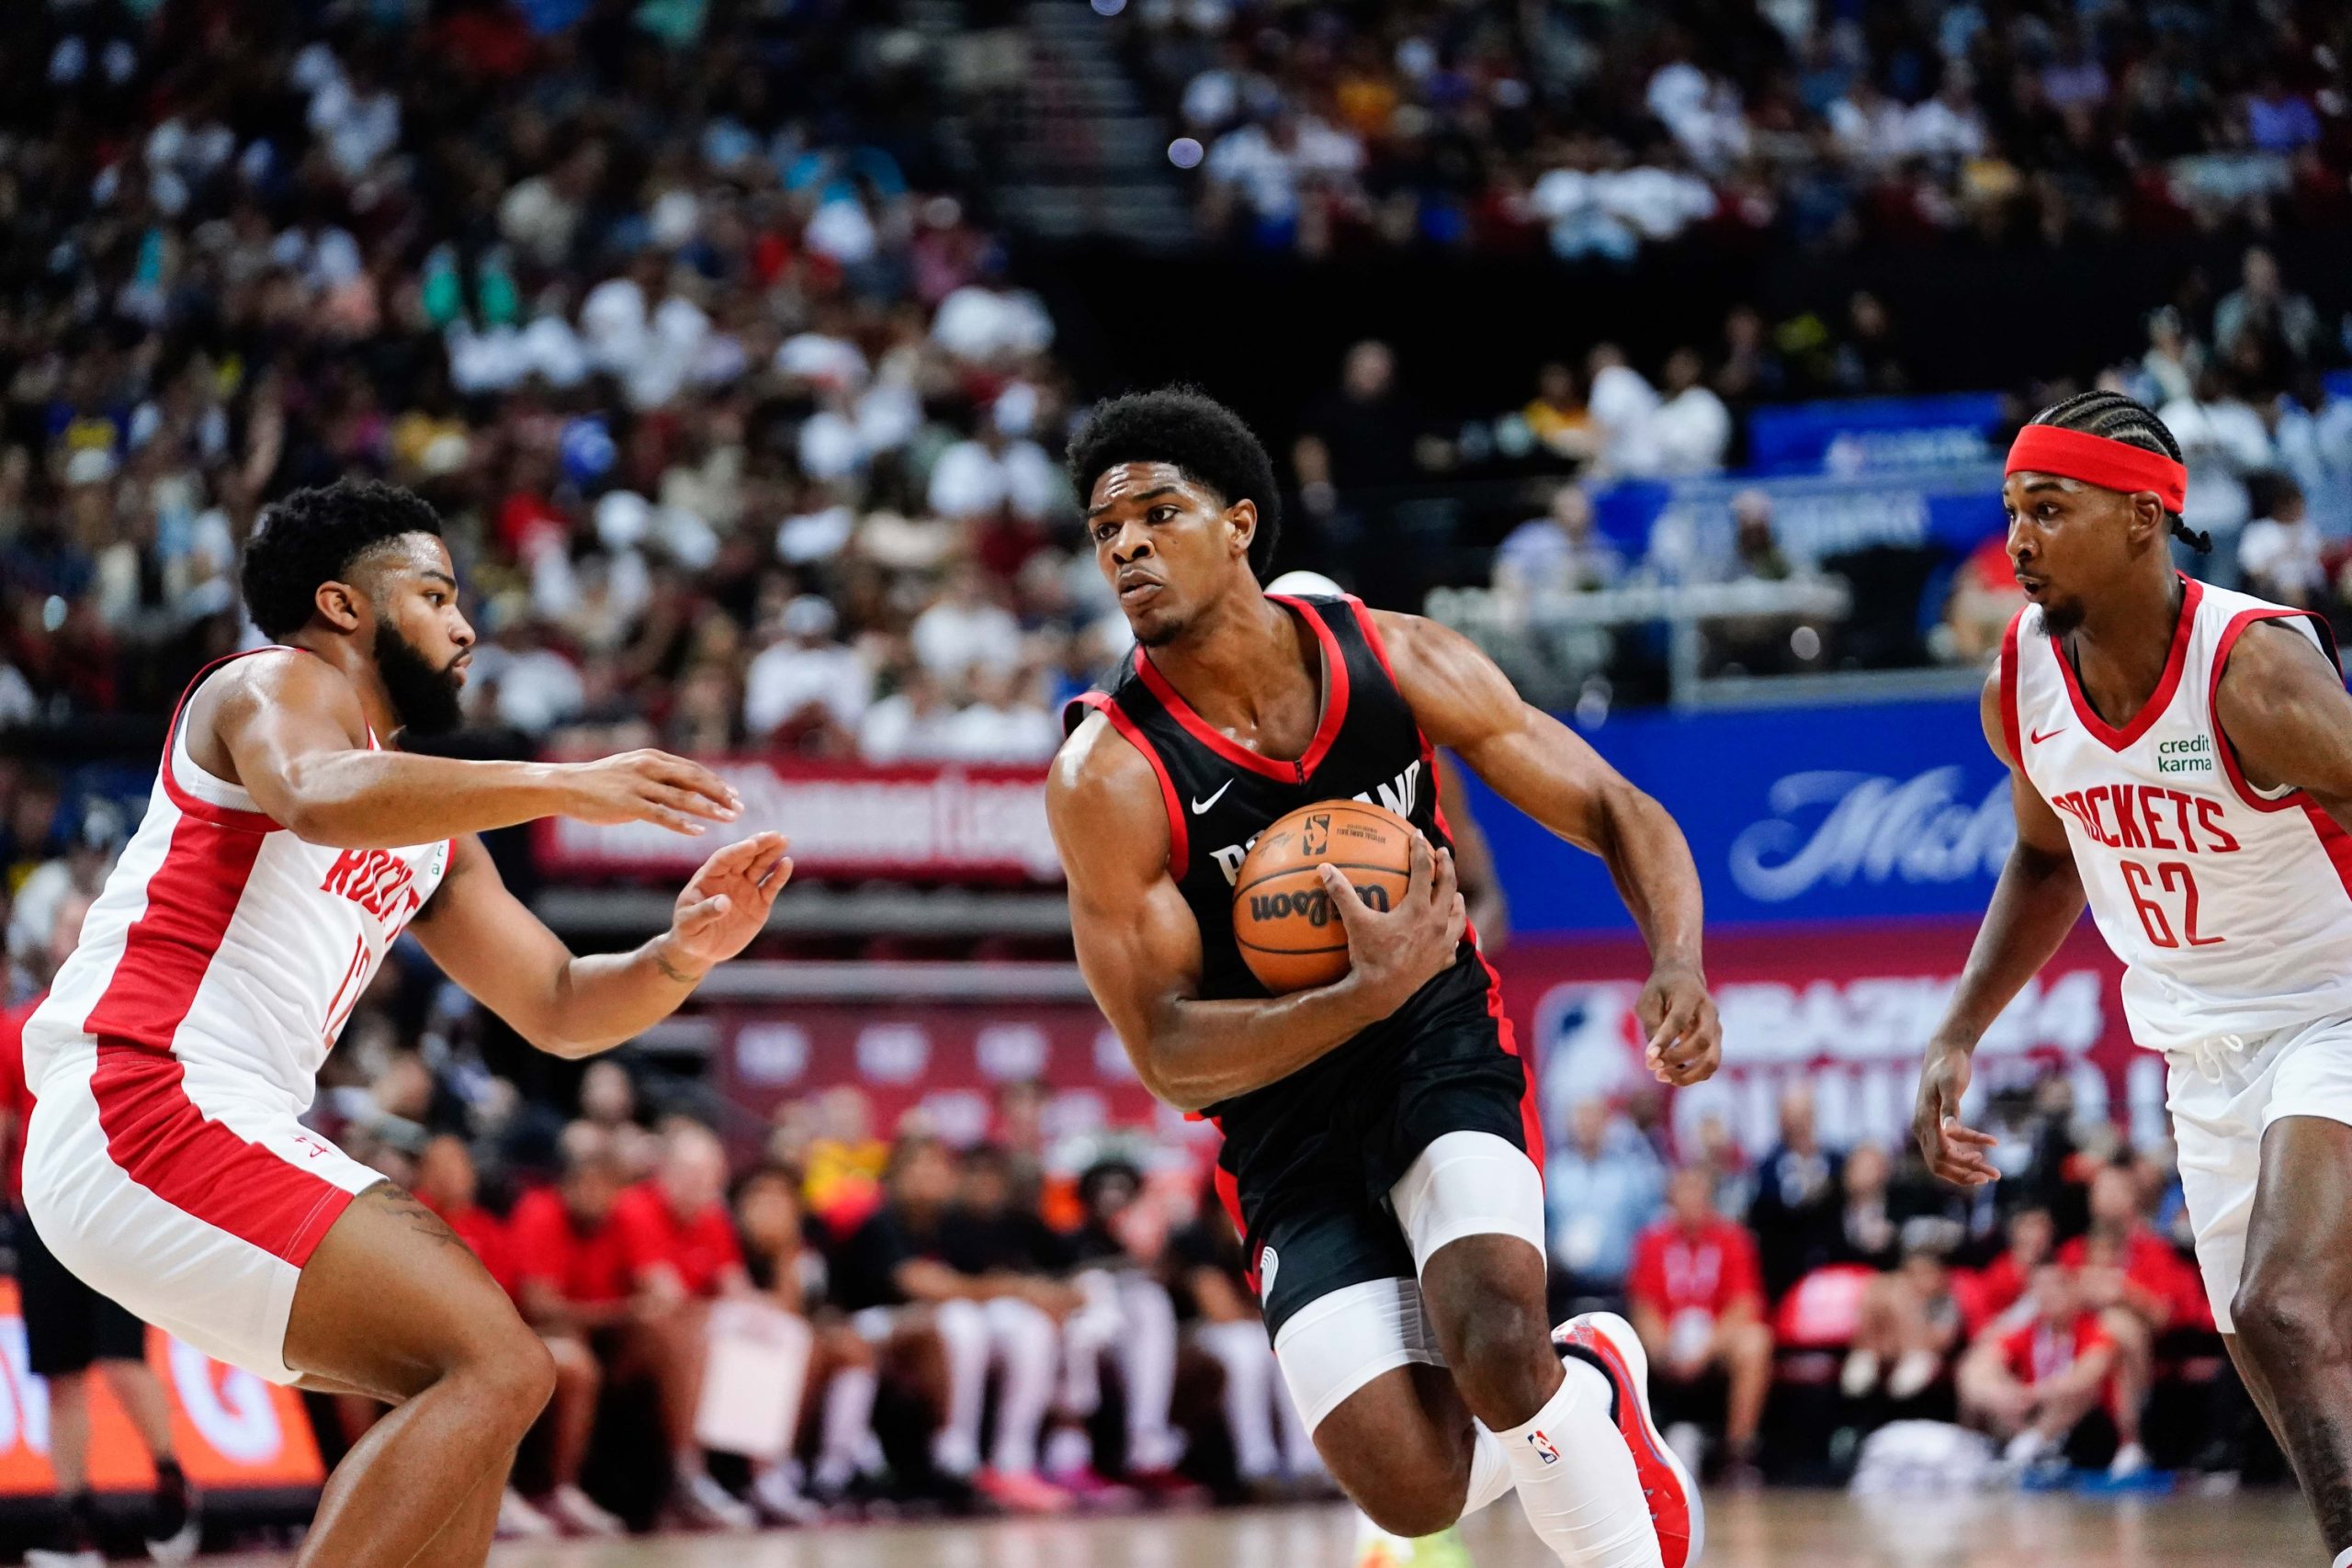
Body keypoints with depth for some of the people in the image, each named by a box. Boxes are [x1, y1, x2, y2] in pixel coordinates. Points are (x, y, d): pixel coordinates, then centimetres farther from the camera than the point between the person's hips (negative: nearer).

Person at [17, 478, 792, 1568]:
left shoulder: (432, 836, 25)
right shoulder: (276, 685, 0)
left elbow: (559, 1009, 25)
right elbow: (320, 798, -26)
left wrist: (682, 956, 5)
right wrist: (563, 786, -30)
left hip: (240, 1129, 10)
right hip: (147, 1112, -10)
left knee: (477, 1373, 17)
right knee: (498, 1370, -17)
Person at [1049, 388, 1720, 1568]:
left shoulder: (1399, 662, -8)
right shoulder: (1109, 778, -16)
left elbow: (1613, 812, 0)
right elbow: (1168, 1055, -17)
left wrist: (1678, 962, -21)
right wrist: (1373, 992, -32)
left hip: (1444, 1052, 0)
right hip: (1287, 1125, 0)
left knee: (1497, 1353, -28)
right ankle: (1585, 1383, 21)